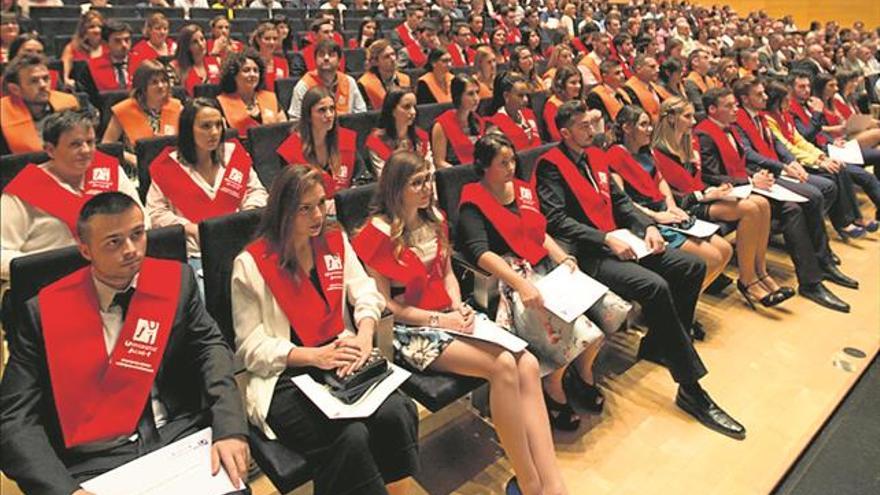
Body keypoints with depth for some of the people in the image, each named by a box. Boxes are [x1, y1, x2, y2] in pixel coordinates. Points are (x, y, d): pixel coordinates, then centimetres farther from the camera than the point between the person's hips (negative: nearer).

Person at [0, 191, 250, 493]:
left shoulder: (177, 281, 4)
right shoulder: (45, 311, 0)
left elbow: (210, 345, 4)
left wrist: (229, 428, -14)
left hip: (180, 438, 0)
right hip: (95, 462, 1)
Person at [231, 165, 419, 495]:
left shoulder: (336, 242, 9)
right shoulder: (251, 264, -6)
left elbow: (366, 294, 5)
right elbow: (251, 348, -7)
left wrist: (364, 335, -17)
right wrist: (314, 356, -19)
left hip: (340, 363, 4)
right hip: (283, 378, -4)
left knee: (396, 413, -24)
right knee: (351, 438, -29)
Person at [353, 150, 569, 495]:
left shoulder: (435, 219, 13)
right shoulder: (378, 233, -8)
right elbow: (384, 303, -9)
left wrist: (458, 306, 0)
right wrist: (438, 320, -14)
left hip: (449, 317, 7)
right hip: (409, 329, -7)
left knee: (528, 364, -19)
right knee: (503, 367, -28)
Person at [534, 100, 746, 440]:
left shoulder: (596, 156, 19)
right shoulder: (551, 165, -6)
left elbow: (620, 202, 19)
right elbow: (557, 220, -17)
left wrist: (647, 226, 1)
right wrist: (606, 239, -21)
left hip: (619, 241, 9)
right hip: (588, 254, -9)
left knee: (692, 266, 0)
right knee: (655, 286, -29)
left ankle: (657, 344, 13)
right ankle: (691, 389, -18)